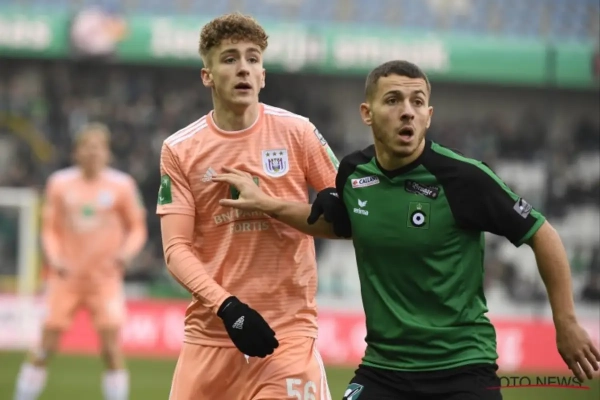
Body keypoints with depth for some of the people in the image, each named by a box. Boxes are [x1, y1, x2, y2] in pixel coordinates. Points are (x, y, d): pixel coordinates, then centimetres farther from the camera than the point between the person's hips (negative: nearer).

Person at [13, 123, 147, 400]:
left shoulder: (121, 185, -1)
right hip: (67, 276, 1)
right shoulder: (59, 184, 1)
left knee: (112, 349, -9)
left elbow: (137, 228, 6)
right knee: (46, 346, -1)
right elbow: (49, 229, 7)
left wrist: (126, 252, -14)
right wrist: (54, 257, -12)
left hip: (105, 277, -1)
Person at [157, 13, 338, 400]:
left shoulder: (297, 133, 1)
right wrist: (226, 306, -19)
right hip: (209, 334, 2)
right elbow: (176, 249, -3)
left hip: (288, 330, -2)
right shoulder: (180, 150, 2)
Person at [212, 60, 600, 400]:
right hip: (382, 368, 4)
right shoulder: (355, 172, 1)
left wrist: (567, 325, -3)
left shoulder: (462, 177, -15)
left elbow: (542, 235, -6)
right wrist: (267, 203, 18)